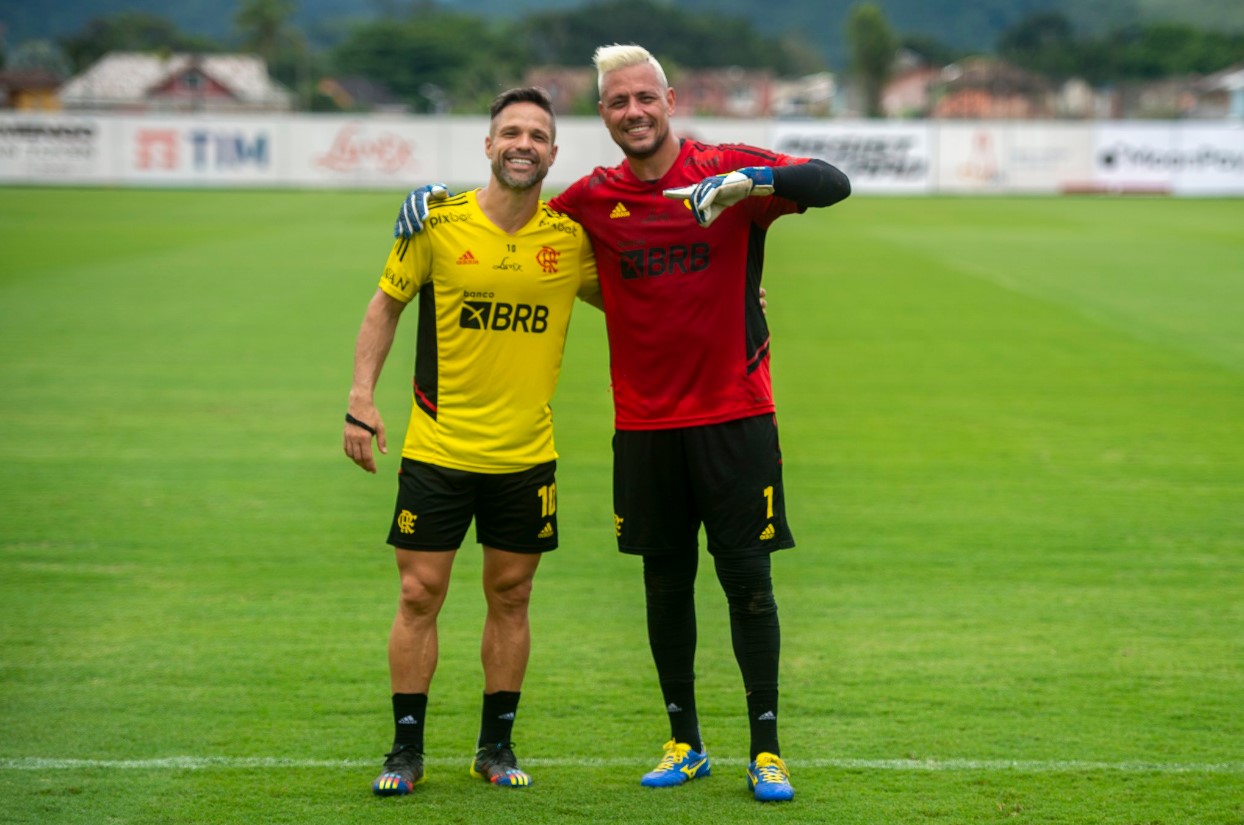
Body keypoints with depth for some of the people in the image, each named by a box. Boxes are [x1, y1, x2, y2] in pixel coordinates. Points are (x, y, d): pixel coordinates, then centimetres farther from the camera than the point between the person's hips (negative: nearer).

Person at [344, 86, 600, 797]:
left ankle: (497, 746, 20)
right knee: (419, 594, 0)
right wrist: (362, 398, -4)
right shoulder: (438, 223, -7)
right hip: (436, 446, -2)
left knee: (510, 597, 8)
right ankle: (407, 749, 10)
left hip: (527, 454, 2)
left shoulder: (572, 236, -2)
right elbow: (386, 305, 4)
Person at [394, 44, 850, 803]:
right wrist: (437, 198, 5)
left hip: (735, 413, -3)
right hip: (645, 426, 3)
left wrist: (750, 181, -34)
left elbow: (832, 184, -17)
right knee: (667, 584, 9)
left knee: (747, 580, -1)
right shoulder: (594, 200, 4)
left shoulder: (728, 171, -6)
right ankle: (686, 745, 22)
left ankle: (766, 751, 7)